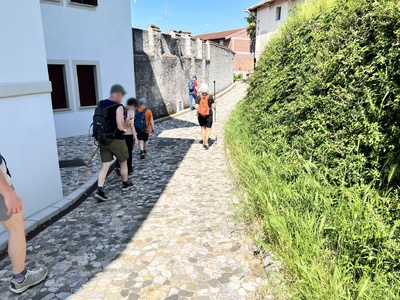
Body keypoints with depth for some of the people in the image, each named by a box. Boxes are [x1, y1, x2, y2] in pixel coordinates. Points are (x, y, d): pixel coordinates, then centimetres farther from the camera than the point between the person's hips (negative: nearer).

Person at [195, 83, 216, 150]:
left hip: (200, 115, 2)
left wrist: (195, 106, 10)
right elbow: (213, 106, -6)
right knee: (208, 129, 8)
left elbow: (196, 107, -12)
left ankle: (204, 142, 23)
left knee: (203, 128, 21)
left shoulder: (198, 97, -8)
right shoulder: (210, 97, -10)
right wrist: (215, 104, 14)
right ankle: (206, 141, -15)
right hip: (208, 115, -1)